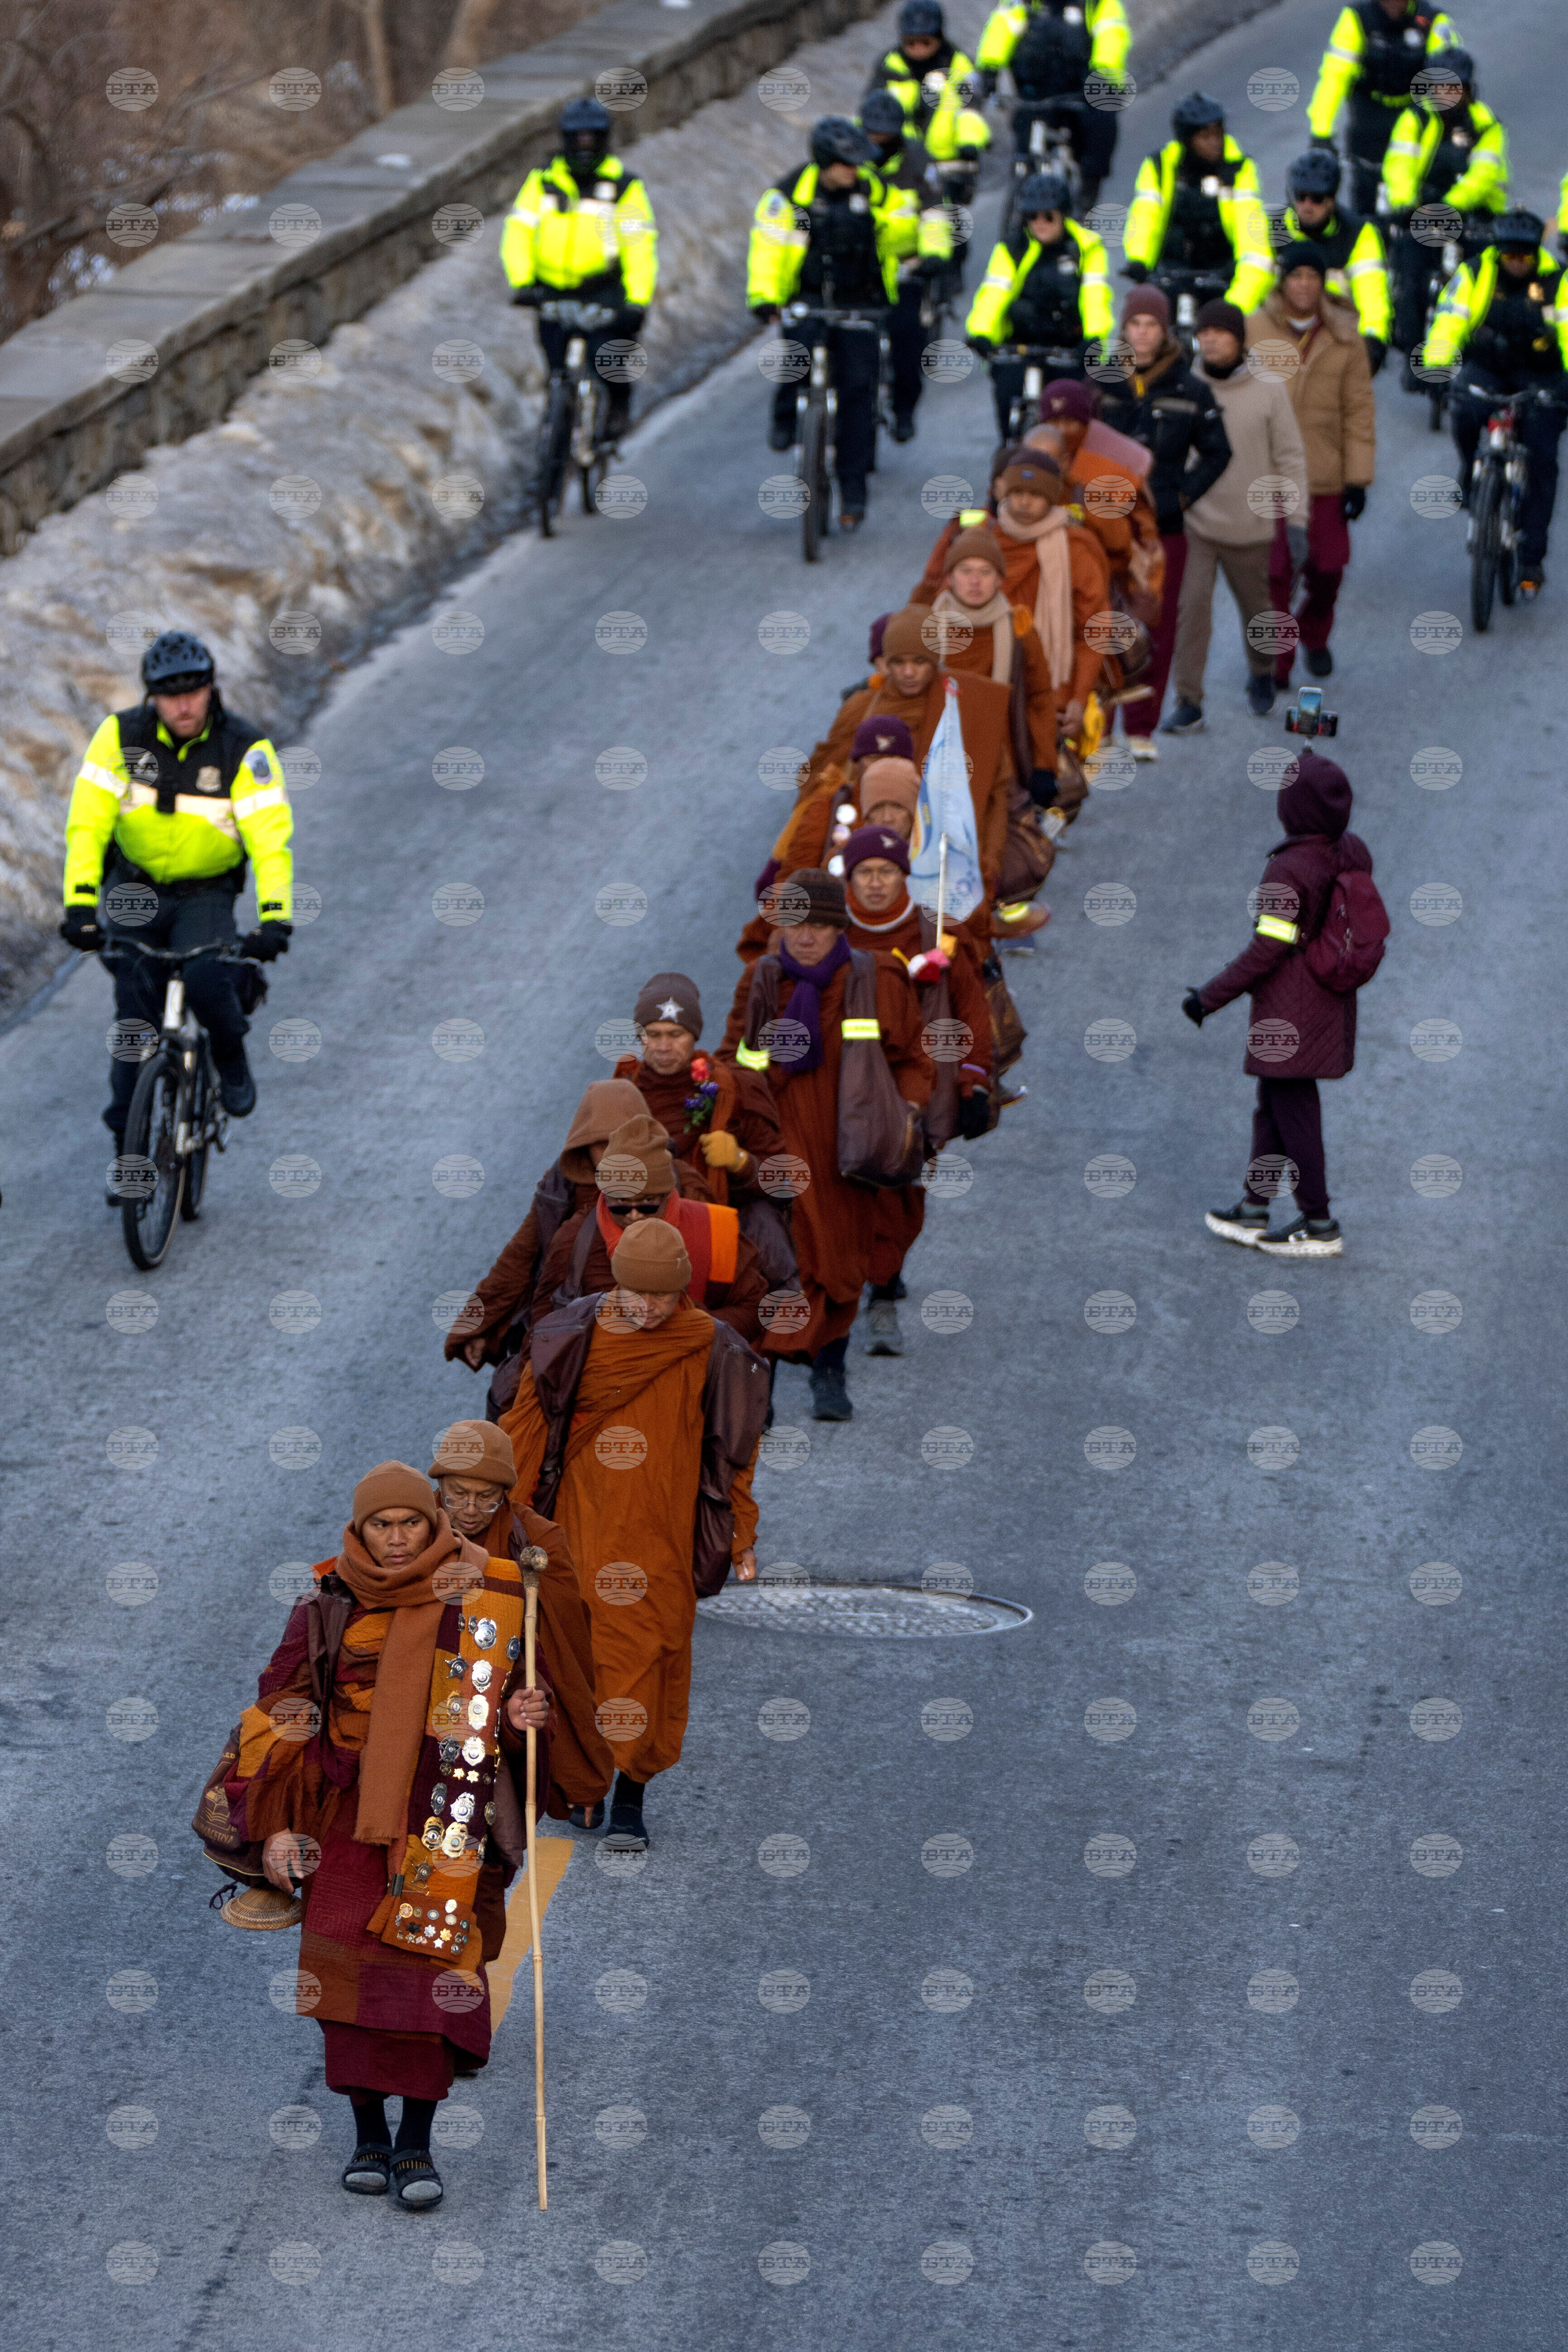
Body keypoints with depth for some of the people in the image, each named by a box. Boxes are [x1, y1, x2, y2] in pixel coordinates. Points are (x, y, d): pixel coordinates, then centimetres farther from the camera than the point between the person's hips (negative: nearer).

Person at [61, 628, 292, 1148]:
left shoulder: (245, 750, -17)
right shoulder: (120, 736, -13)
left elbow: (272, 840, -23)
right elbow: (86, 826, -17)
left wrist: (274, 917, -38)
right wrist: (80, 904, -30)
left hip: (206, 895, -1)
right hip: (135, 890, 1)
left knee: (207, 982, -27)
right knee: (136, 1016, -7)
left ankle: (230, 1057, 6)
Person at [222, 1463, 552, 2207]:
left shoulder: (481, 1606, 2)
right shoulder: (328, 1609, 3)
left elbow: (506, 1704, 10)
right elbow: (283, 1716, 4)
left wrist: (524, 1720, -15)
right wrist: (276, 1824, -2)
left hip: (446, 1819, -1)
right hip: (349, 1814, 1)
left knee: (435, 1972, -8)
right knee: (354, 1973, -2)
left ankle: (415, 2143, 0)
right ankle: (367, 2135, 11)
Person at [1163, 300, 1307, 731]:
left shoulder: (1268, 390, -6)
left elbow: (1290, 457, 0)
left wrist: (1296, 520, -4)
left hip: (1250, 528, 0)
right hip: (1193, 524, 0)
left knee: (1256, 610, 14)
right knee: (1190, 606, -13)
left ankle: (1261, 677, 42)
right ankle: (1188, 702, -7)